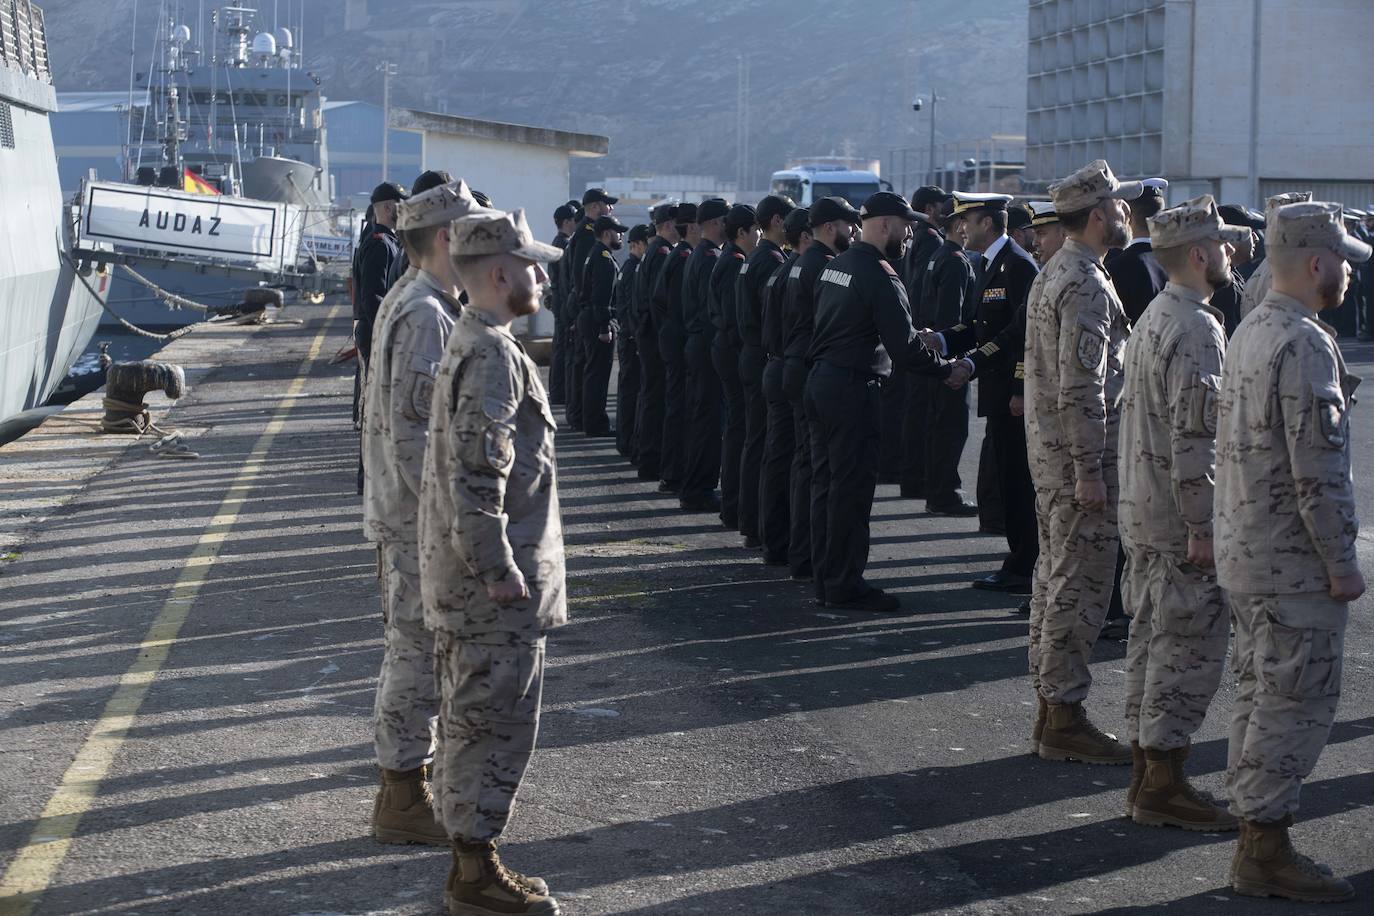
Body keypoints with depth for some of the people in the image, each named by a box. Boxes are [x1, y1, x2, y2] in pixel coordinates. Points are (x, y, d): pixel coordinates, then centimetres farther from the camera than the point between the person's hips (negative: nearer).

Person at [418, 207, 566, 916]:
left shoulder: (471, 341, 14)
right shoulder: (493, 355, -19)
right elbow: (479, 475, -25)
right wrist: (500, 572, -21)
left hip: (463, 583, 10)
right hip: (495, 588, -10)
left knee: (470, 722, 16)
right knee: (497, 723, -2)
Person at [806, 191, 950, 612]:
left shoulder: (834, 266, 12)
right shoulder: (881, 278, -16)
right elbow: (904, 348, -20)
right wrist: (947, 368, -6)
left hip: (819, 382, 9)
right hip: (853, 388, -9)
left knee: (825, 483, 13)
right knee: (852, 489, -3)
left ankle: (826, 576, 20)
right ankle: (845, 585, 1)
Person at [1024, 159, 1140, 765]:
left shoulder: (1053, 275, 15)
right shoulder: (1086, 286, -18)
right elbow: (1081, 389, -23)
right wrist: (1090, 471, -22)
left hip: (1048, 450, 11)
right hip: (1077, 453, -11)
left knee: (1055, 576, 14)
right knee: (1081, 585, -5)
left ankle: (1050, 707, 22)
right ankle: (1065, 719, -1)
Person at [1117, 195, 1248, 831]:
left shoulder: (1154, 318, 14)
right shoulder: (1197, 329, -18)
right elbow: (1194, 437, -23)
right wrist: (1203, 527, -22)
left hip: (1142, 514, 10)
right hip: (1180, 519, -10)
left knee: (1152, 642, 14)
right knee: (1190, 649, -4)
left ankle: (1145, 778, 20)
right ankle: (1163, 785, 0)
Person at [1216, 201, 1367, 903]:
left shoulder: (1251, 332, 12)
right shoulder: (1305, 344, -19)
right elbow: (1318, 468, -22)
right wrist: (1341, 563, -16)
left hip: (1245, 552, 10)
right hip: (1294, 561, -10)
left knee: (1260, 698, 15)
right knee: (1295, 705, -3)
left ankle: (1255, 835, 22)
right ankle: (1266, 850, 2)